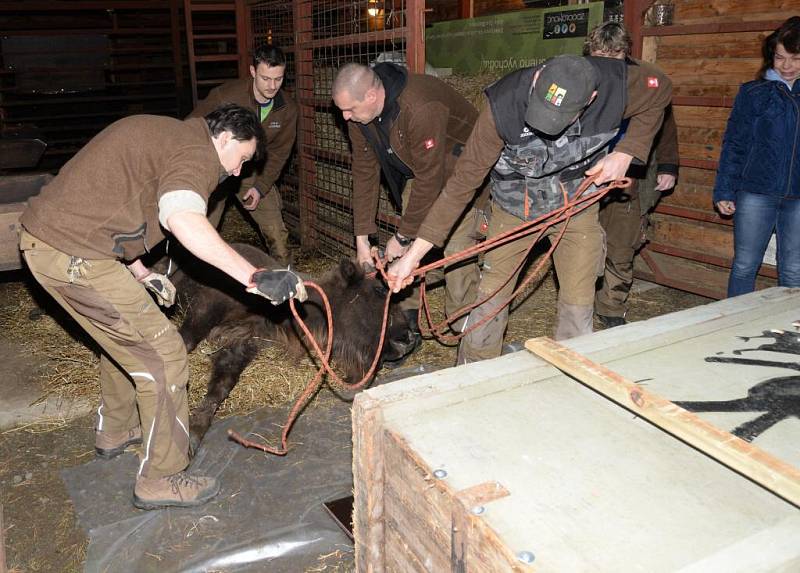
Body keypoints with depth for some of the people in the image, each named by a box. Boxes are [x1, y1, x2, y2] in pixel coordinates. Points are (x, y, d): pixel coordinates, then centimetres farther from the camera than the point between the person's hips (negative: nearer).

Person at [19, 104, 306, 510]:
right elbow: (182, 218, -34)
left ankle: (115, 431, 46)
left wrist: (142, 274, 24)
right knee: (161, 354, -2)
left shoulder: (165, 135, 21)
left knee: (125, 334, 27)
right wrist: (254, 277, -36)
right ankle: (160, 479, 10)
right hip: (73, 256, -11)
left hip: (44, 235, 11)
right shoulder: (197, 152, -12)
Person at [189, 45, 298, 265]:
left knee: (277, 234, 1)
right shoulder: (226, 95, -26)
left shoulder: (287, 109, -12)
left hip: (254, 172, 3)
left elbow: (278, 152, -1)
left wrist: (260, 187, -11)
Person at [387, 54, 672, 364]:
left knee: (578, 304, 1)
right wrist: (414, 253, -29)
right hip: (515, 207, -1)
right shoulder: (504, 106, -32)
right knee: (490, 296, 1)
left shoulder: (615, 86, -26)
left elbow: (661, 90, -1)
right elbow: (463, 179, -27)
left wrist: (625, 154, -15)